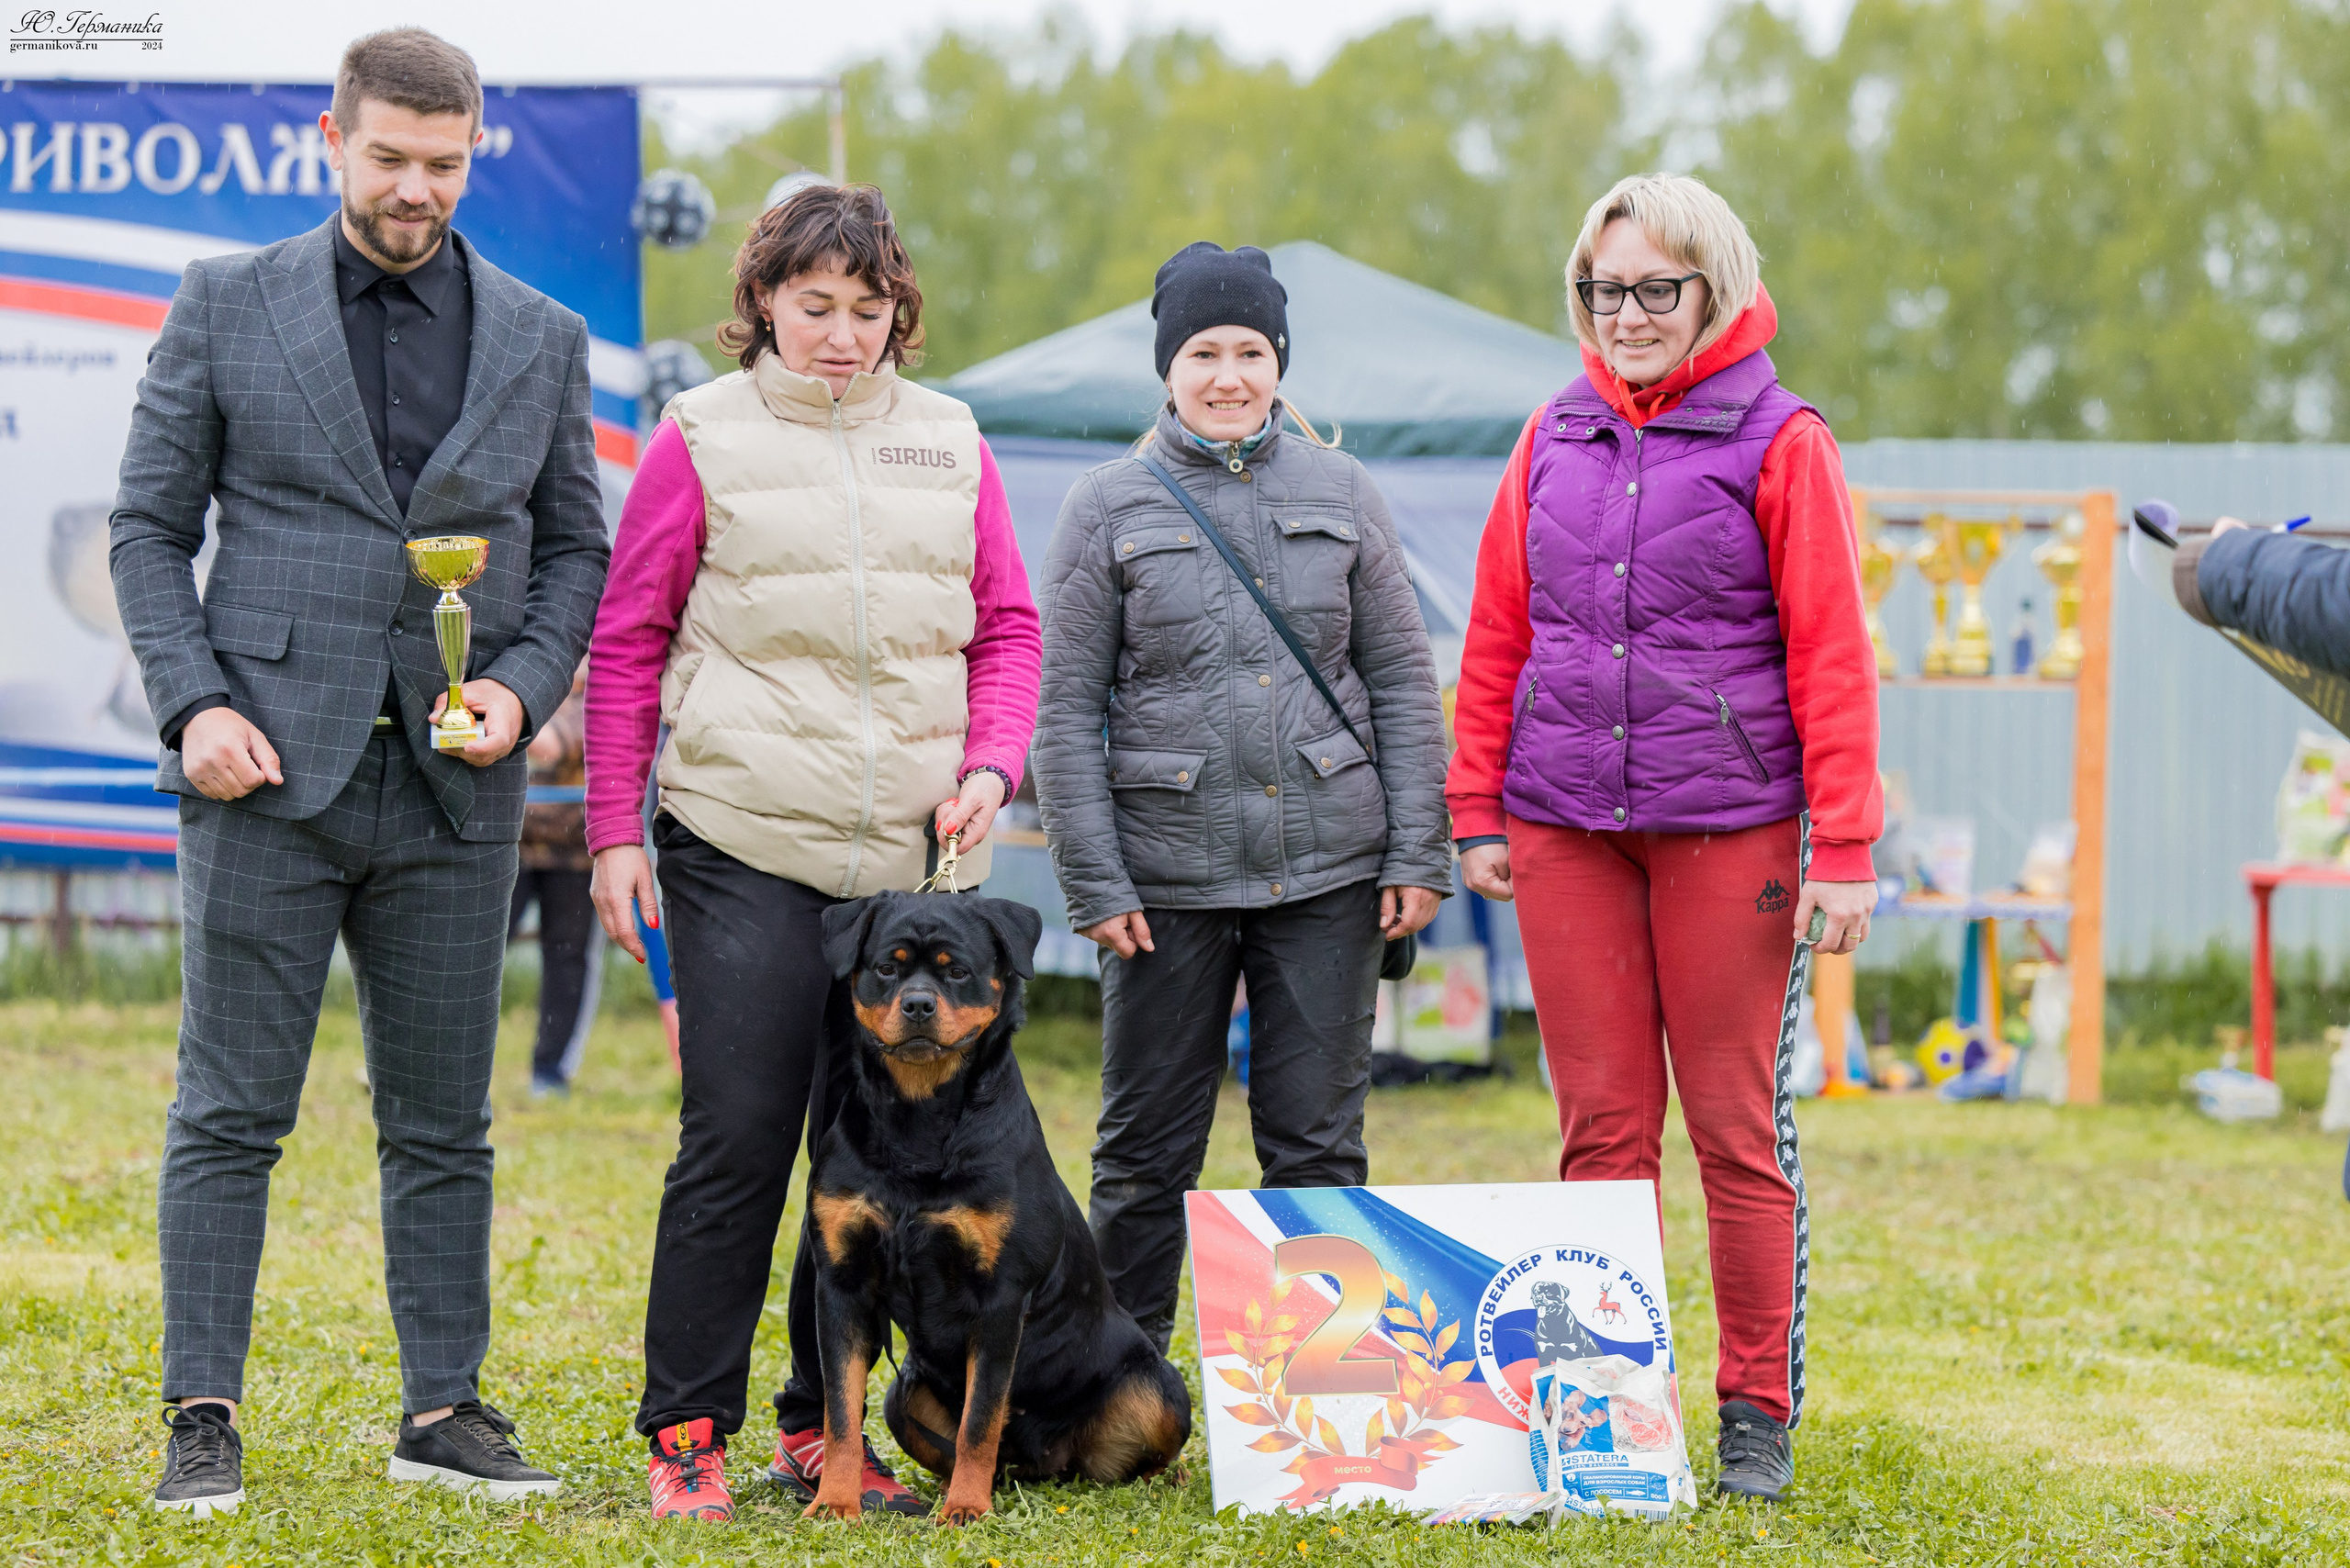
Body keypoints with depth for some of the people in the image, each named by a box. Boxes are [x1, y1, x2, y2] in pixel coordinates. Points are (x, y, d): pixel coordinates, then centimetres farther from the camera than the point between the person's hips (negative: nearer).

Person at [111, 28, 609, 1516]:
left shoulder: (544, 340, 9)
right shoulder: (226, 306, 4)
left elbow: (576, 548, 13)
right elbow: (151, 526, 4)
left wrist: (524, 685, -5)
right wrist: (194, 703, -8)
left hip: (453, 786, 2)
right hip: (270, 774, -2)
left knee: (444, 1125, 8)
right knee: (230, 1114, -2)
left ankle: (446, 1409, 16)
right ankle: (204, 1420, 1)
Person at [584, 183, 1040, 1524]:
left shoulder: (950, 443, 11)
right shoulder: (705, 437, 2)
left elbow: (1007, 628, 15)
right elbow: (630, 641, 4)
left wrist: (990, 769, -1)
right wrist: (614, 830, 0)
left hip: (914, 856, 4)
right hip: (745, 847, -4)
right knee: (737, 1138, -6)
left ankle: (822, 1430, 16)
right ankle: (687, 1436, 2)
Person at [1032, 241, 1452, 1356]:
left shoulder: (1340, 493, 8)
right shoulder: (1109, 506, 3)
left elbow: (1403, 680, 9)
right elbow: (1066, 709, 1)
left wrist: (1418, 853, 1)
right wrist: (1093, 881, -6)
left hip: (1328, 865, 1)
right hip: (1169, 871, -1)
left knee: (1318, 1141, 4)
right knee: (1148, 1150, 4)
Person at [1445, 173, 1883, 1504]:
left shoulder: (1779, 441, -1)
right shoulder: (1557, 438, 12)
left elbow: (1832, 655, -3)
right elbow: (1498, 636, 15)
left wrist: (1843, 848, -8)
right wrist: (1479, 815, 9)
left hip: (1729, 828, -4)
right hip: (1566, 826, 4)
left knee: (1739, 1127, 0)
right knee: (1603, 1123, 5)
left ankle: (1760, 1415, 9)